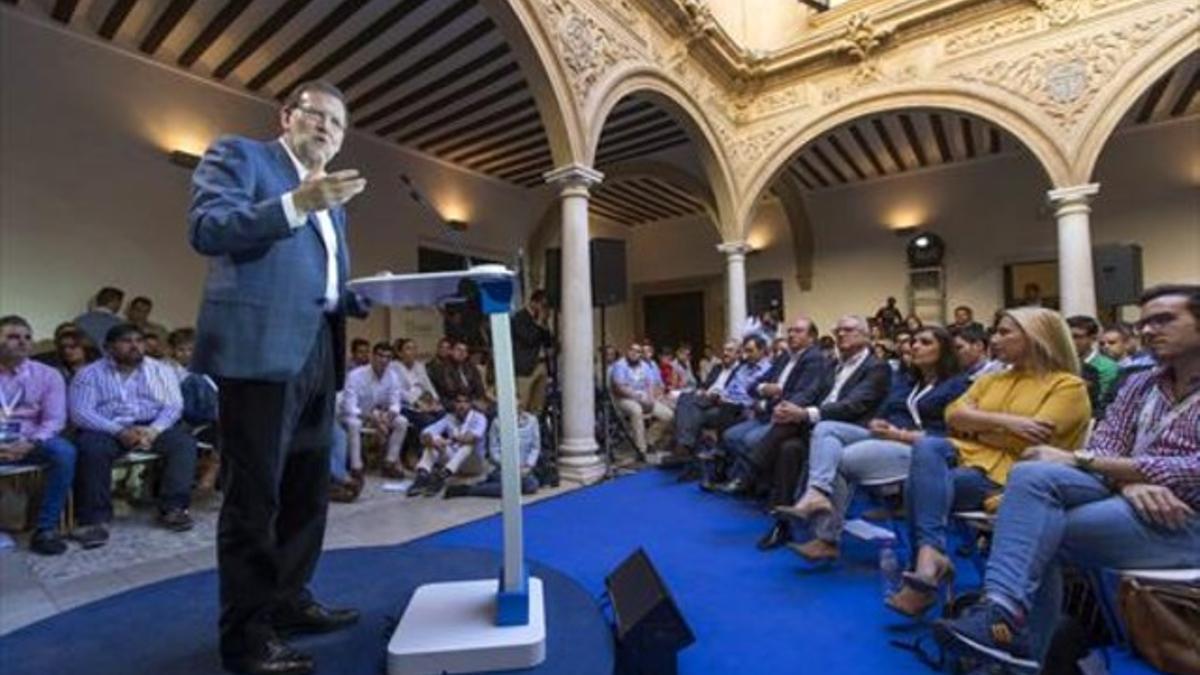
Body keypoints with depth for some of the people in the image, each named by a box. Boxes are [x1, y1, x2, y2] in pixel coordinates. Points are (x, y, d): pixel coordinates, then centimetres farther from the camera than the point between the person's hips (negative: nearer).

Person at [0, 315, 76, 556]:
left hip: (28, 443, 0)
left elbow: (55, 419, 0)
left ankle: (45, 528, -23)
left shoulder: (47, 375, 6)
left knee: (64, 451, -32)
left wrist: (29, 444, -20)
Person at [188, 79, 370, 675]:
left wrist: (370, 294, 6)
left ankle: (288, 601, 29)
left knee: (308, 491, 14)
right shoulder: (238, 154, 6)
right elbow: (206, 229, -12)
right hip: (261, 349, -8)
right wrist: (296, 202, -21)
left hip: (319, 353, 8)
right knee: (254, 497, -2)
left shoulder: (331, 195, 25)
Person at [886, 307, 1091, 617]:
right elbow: (954, 415, 6)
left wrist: (974, 425, 0)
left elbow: (1030, 440, -10)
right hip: (966, 457, 5)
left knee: (921, 482, -30)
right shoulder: (991, 379, 24)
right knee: (927, 447, -32)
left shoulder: (1068, 386, 5)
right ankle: (929, 555, -39)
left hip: (1008, 475, -5)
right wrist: (1003, 421, -9)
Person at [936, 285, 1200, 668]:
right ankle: (1005, 609, -24)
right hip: (1129, 500, 5)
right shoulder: (1139, 386, 17)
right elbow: (1103, 449, 6)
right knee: (1032, 474, -21)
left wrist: (1080, 459, -16)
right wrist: (1130, 482, -17)